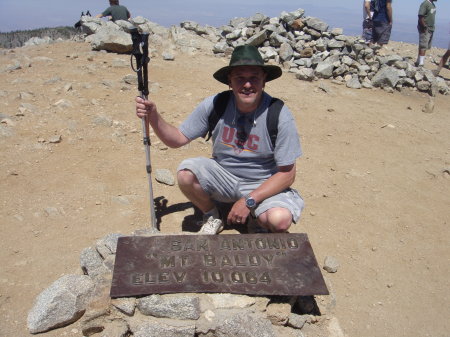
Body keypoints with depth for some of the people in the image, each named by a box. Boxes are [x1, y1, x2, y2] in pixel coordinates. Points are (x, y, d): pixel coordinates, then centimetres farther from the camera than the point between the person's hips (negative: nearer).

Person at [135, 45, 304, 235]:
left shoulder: (279, 116, -19)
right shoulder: (215, 105, -13)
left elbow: (287, 174, -15)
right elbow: (178, 139, -5)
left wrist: (249, 201, -22)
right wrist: (153, 117, -25)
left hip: (262, 185, -2)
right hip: (222, 175, 2)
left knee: (280, 220, -31)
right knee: (185, 174, -26)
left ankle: (255, 217, 8)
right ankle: (212, 217, 5)